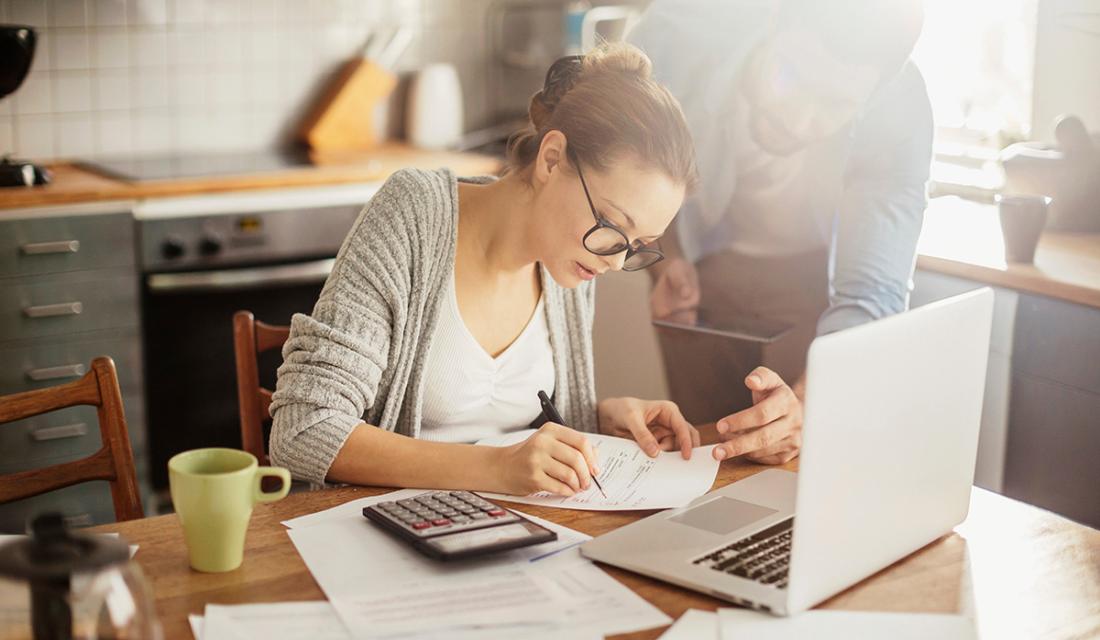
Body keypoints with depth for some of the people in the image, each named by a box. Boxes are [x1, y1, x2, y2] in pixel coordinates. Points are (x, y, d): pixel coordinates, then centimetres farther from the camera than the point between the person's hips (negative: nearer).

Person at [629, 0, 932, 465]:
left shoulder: (898, 113, -31)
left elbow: (871, 294, -35)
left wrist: (803, 403, -52)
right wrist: (664, 260, -24)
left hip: (816, 274, -1)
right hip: (701, 265, 1)